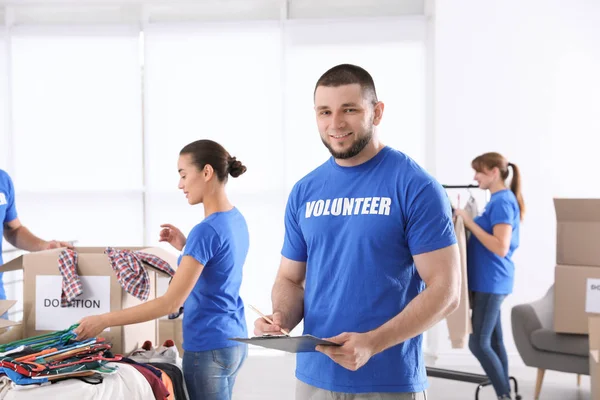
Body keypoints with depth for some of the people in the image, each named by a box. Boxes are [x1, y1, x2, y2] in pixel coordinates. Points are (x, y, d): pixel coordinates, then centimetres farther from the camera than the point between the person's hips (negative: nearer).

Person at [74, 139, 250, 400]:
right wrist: (185, 247, 8)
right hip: (235, 341, 8)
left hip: (209, 349, -8)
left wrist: (104, 320, -20)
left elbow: (171, 302, -24)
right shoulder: (236, 220, 4)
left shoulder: (206, 231, -22)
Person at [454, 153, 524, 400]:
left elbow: (500, 247, -23)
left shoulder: (502, 201, -16)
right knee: (493, 341, 13)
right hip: (490, 282, 10)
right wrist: (469, 221, 9)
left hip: (491, 282, -10)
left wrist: (469, 222, -20)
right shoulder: (499, 200, 13)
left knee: (478, 343, -6)